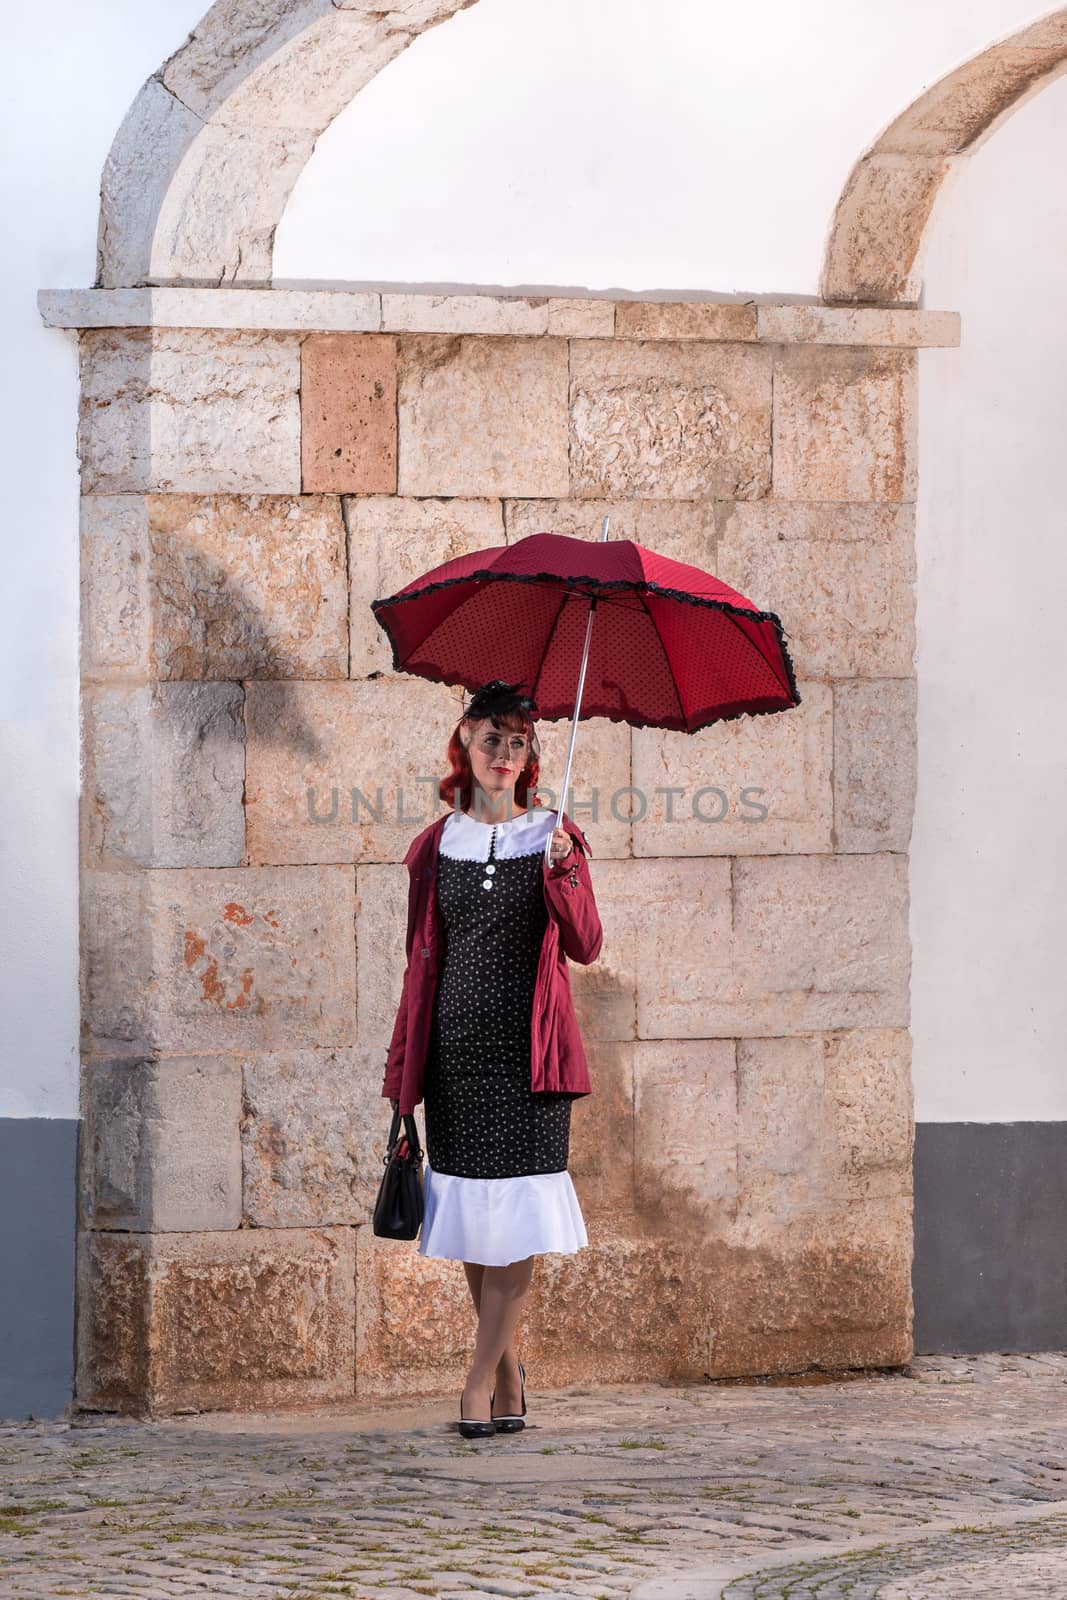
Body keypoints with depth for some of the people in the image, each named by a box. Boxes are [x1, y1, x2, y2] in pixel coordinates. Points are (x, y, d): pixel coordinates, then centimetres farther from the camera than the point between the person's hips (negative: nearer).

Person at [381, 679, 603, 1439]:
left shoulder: (554, 836, 3)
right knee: (469, 1218, 4)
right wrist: (404, 1066, 9)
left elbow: (587, 947, -4)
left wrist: (561, 871, -21)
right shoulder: (438, 846, 8)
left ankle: (480, 1384, -6)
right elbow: (422, 959, 12)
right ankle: (509, 1375, 18)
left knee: (517, 1217, -9)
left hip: (528, 1048, -2)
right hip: (457, 1047, 2)